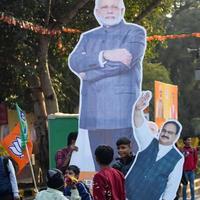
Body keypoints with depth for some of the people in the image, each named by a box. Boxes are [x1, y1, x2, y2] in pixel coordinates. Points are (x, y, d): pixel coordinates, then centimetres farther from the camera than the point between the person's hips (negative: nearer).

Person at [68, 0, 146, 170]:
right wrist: (104, 55, -13)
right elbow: (74, 62, 2)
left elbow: (125, 62, -11)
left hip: (121, 113, -4)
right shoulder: (88, 37, 21)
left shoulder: (135, 32, 7)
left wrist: (88, 74, -3)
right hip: (94, 114, 5)